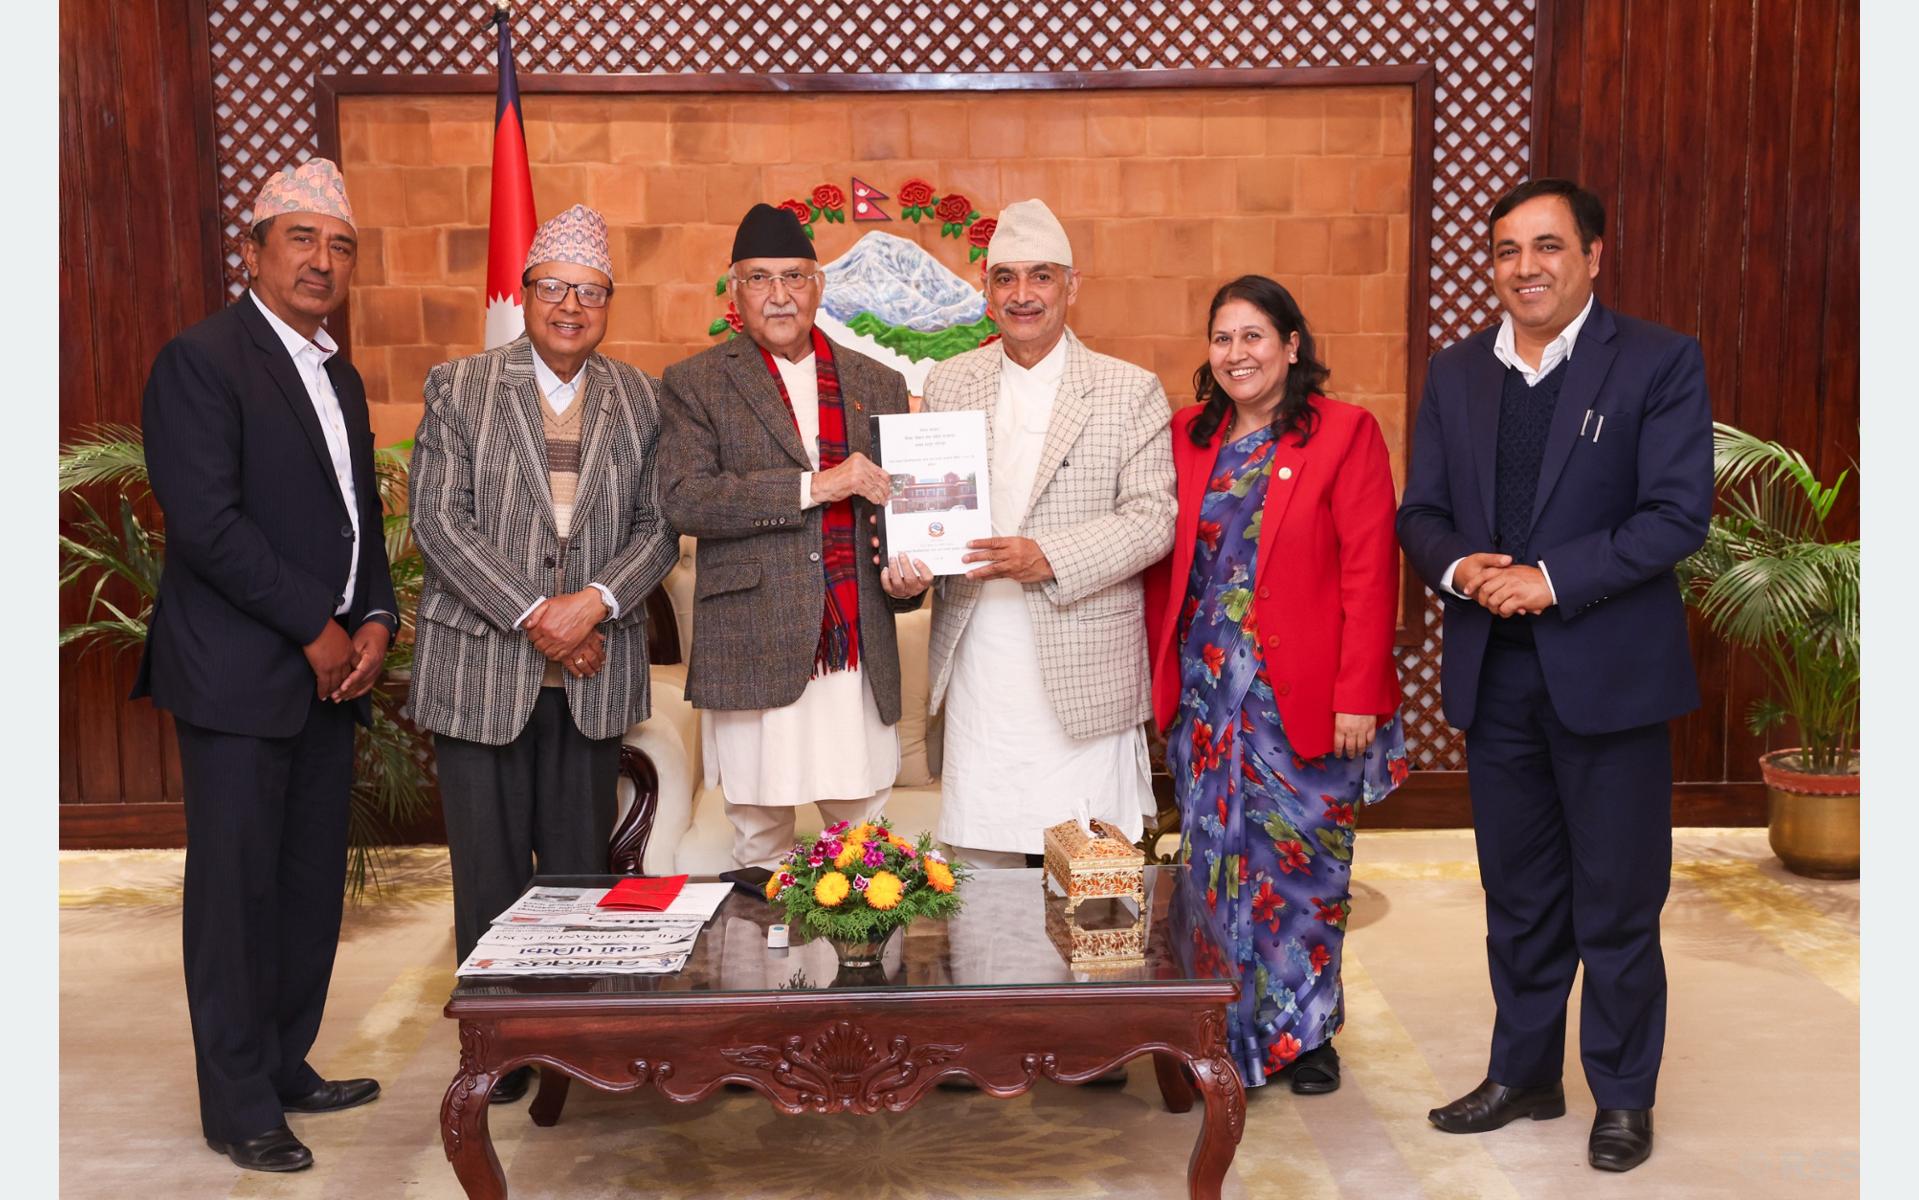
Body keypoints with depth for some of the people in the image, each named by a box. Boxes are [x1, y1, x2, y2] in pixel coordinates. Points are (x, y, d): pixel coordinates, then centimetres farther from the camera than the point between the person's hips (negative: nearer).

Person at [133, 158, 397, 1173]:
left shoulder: (340, 379, 17)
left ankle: (288, 1066, 26)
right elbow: (206, 522, -17)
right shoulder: (201, 361, -9)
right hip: (239, 672, -7)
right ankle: (238, 1106, 13)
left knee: (313, 883, 12)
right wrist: (317, 625, -13)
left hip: (329, 670, 8)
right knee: (237, 888, 1)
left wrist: (375, 617, 4)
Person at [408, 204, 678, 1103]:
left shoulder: (637, 399, 8)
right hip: (481, 663, -2)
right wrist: (532, 615, -13)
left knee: (581, 861, 8)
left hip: (593, 670, 2)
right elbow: (438, 521, -6)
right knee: (490, 862, 4)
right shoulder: (458, 387, 1)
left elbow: (657, 528, 5)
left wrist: (595, 602, -13)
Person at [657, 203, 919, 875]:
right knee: (760, 835, 5)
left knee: (865, 833, 6)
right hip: (754, 653, -2)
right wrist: (814, 485, -15)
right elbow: (684, 498, -10)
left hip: (860, 655, 3)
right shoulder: (696, 384, 4)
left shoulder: (878, 384, 15)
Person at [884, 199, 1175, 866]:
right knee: (979, 863, 8)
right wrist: (906, 565, -7)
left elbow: (1152, 518, -6)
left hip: (1083, 674, -2)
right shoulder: (948, 384, 11)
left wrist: (1050, 559, -19)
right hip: (977, 668, 3)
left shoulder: (1132, 392, 0)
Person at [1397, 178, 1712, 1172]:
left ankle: (1624, 1096, 24)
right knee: (1518, 893, 15)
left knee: (1617, 897, 7)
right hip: (1493, 671, 4)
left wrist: (1552, 579, -20)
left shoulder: (1660, 363, -4)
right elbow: (1420, 513, 8)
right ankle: (1523, 1073, 31)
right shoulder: (1454, 374, 9)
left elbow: (1678, 514, -13)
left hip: (1609, 671, -4)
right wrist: (1459, 567, -13)